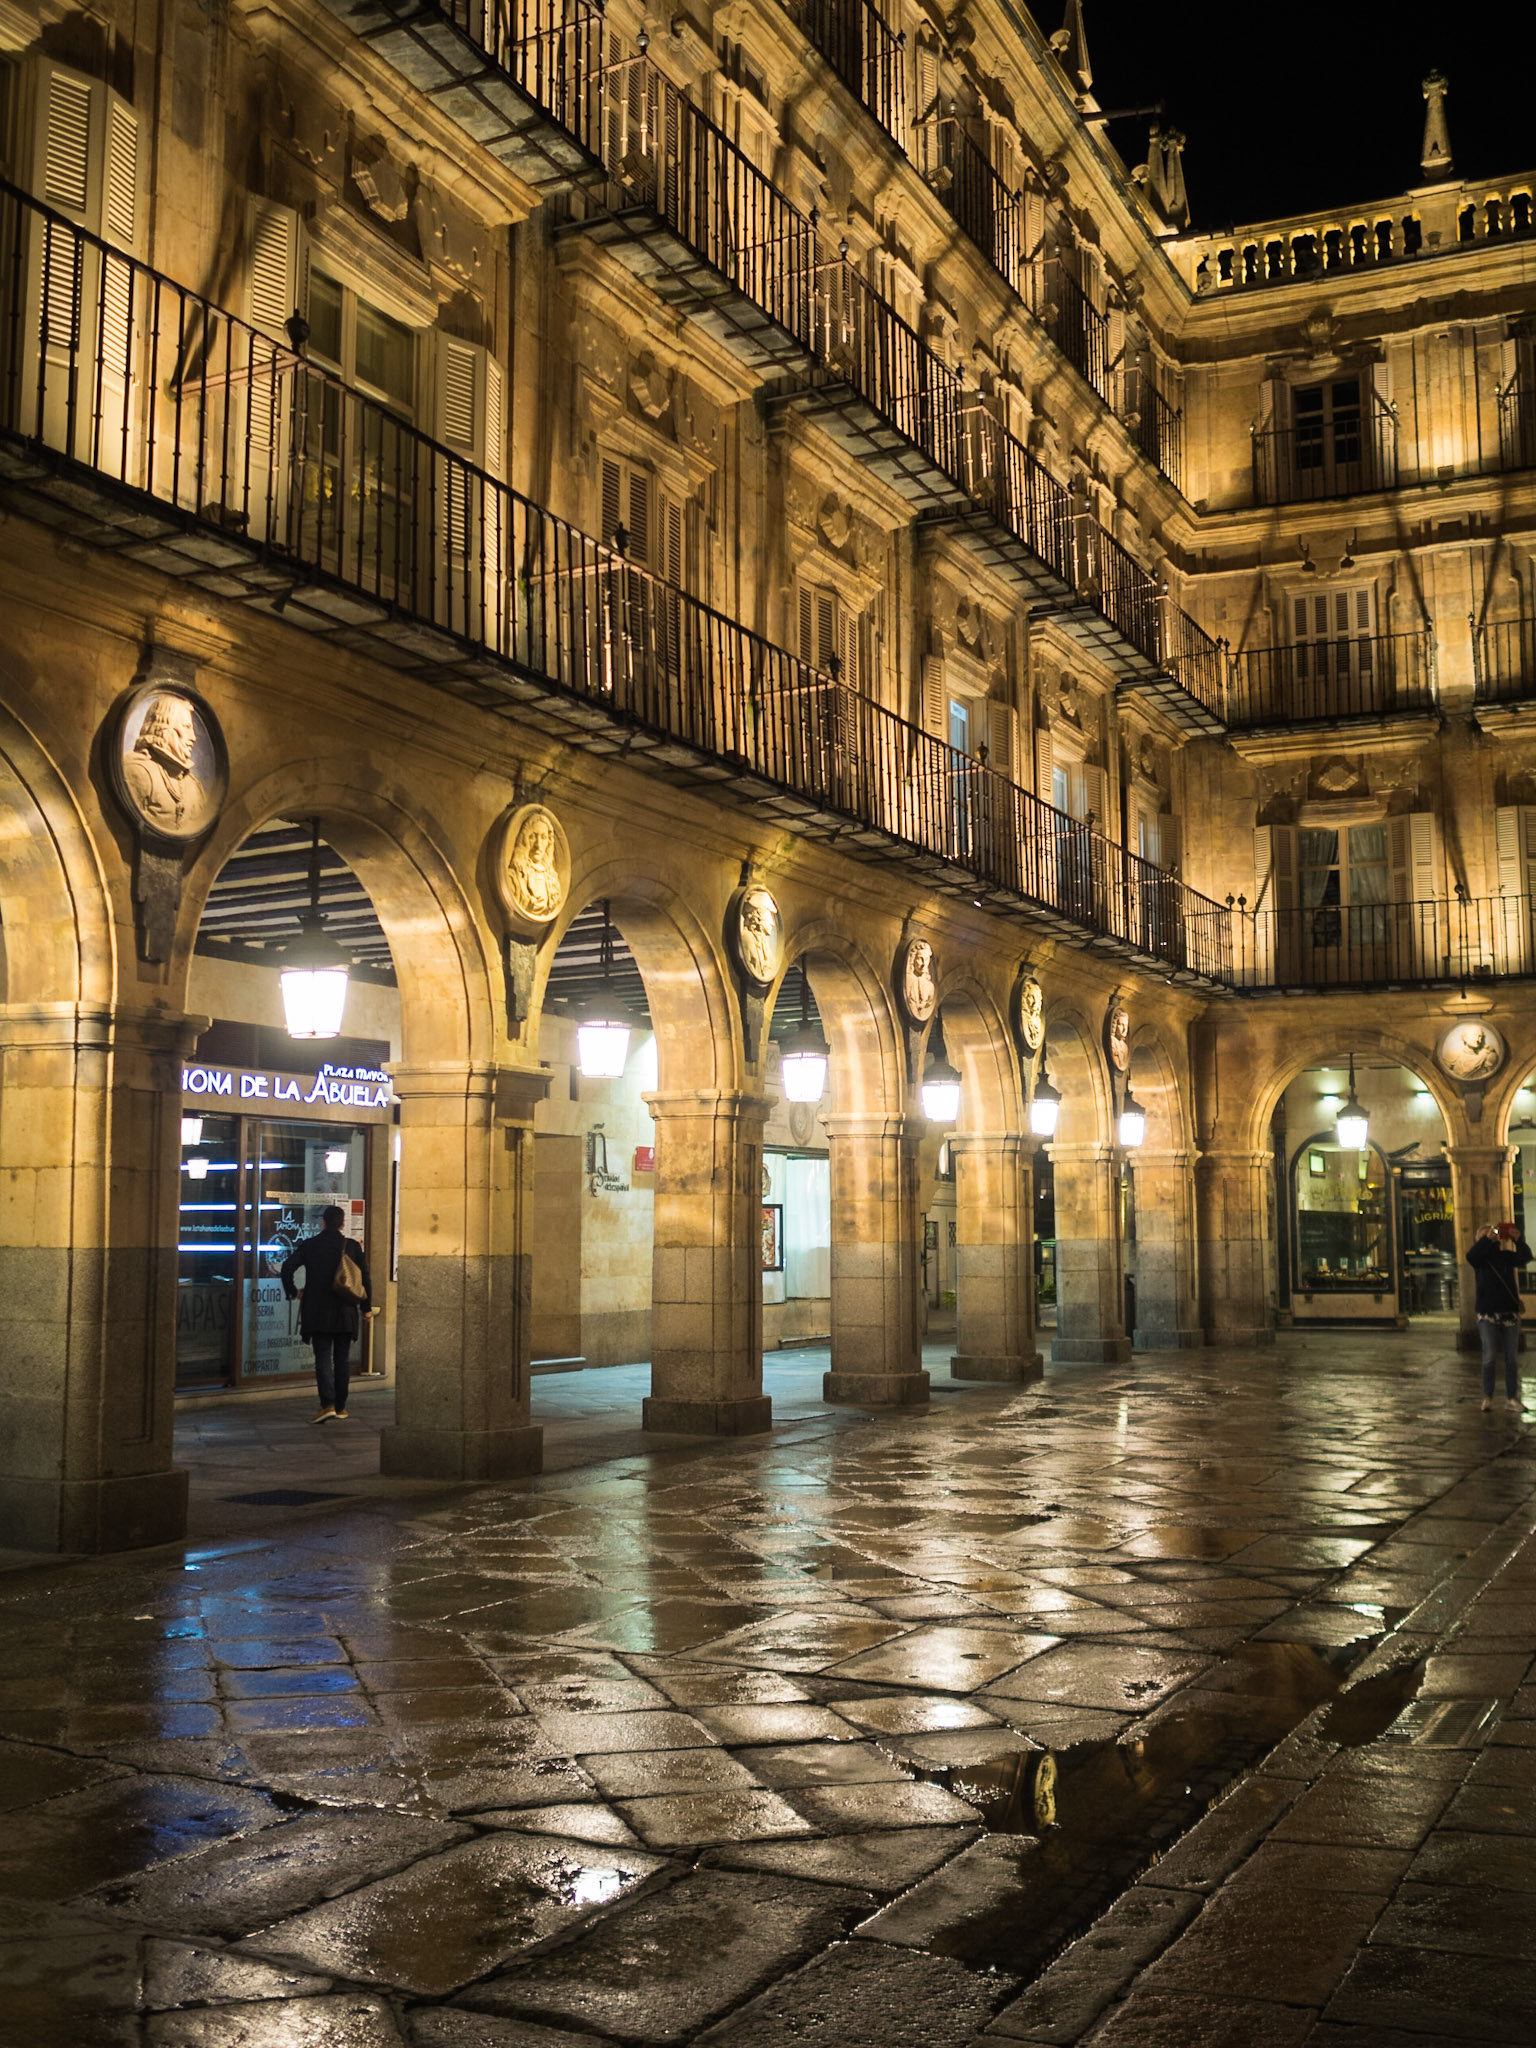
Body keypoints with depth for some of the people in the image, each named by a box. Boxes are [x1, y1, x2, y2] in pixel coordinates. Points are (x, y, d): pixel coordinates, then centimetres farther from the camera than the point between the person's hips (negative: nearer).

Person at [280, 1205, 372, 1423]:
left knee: (323, 1358, 0)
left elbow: (287, 1267, -7)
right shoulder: (352, 1246, 0)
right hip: (345, 1313, 1)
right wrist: (366, 1306, 11)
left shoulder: (309, 1245, -2)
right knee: (341, 1360, 11)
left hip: (318, 1312, -1)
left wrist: (293, 1291, 8)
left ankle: (328, 1405, -15)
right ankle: (340, 1408, 16)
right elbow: (365, 1278, 1)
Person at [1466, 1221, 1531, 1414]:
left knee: (1512, 1357, 4)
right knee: (1489, 1356, -4)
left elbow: (1525, 1257, -9)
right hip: (1488, 1312, -2)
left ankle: (1512, 1397, 9)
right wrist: (1486, 1239, -27)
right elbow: (1470, 1256, -20)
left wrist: (1518, 1239, -24)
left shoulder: (1506, 1255, 7)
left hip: (1509, 1311, 2)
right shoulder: (1480, 1258, 3)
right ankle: (1488, 1397, 3)